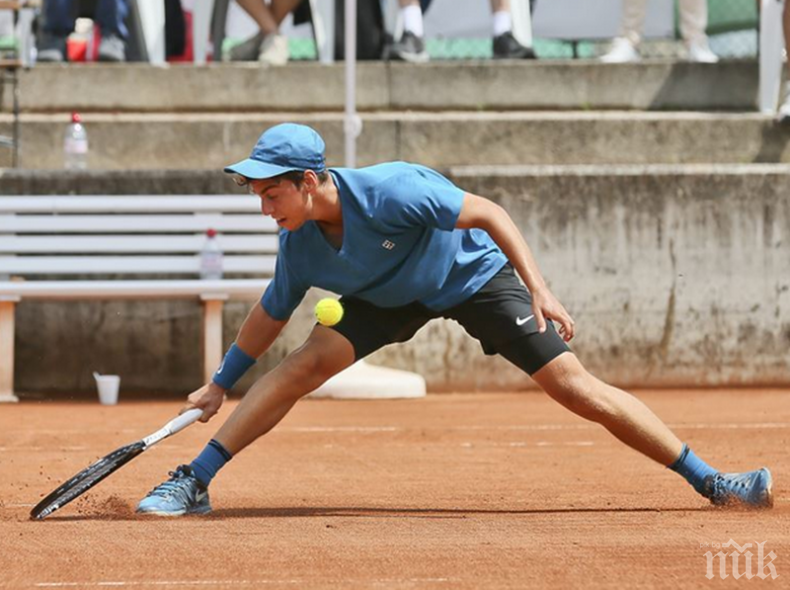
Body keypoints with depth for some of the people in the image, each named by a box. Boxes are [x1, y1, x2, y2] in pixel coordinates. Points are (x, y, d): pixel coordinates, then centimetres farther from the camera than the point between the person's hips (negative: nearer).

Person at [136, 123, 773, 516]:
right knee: (309, 361, -17)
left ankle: (710, 481, -6)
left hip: (473, 275, -4)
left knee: (576, 387, -12)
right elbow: (271, 315, 1)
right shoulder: (299, 248, -18)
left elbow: (489, 214, -30)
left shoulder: (391, 192, -37)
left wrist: (540, 291, -38)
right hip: (390, 296, 4)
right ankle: (194, 483, -11)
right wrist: (220, 384, 8)